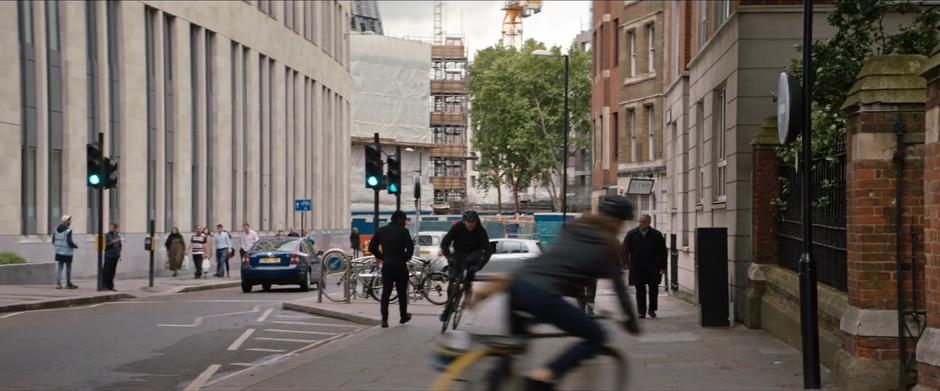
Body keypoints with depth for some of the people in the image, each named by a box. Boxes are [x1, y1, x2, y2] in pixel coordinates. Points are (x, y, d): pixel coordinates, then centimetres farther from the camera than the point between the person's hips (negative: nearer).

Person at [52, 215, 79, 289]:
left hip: (58, 252, 6)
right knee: (68, 268, 7)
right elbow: (70, 242, -20)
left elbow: (53, 241, 9)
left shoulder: (56, 229, 5)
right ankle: (68, 284, 14)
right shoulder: (68, 230, -16)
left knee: (59, 268, 8)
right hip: (67, 252, -6)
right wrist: (76, 246, -2)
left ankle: (58, 283, 2)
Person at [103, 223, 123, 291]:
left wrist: (119, 255, 14)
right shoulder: (107, 235, -2)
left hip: (115, 256, 4)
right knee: (106, 271, -6)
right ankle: (104, 285, -1)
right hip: (108, 256, -4)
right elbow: (105, 245, -9)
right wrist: (112, 242, -19)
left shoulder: (117, 236, 10)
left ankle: (110, 286, 11)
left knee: (112, 272, 5)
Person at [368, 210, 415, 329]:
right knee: (402, 292, 11)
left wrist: (382, 257, 12)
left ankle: (384, 319, -4)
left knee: (385, 292, 5)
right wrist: (406, 258, 1)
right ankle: (403, 316, 22)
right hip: (400, 265, -3)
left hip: (386, 265, 3)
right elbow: (410, 247, -16)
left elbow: (372, 247, 6)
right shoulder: (403, 231, -6)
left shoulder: (381, 231, 7)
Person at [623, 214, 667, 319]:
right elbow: (625, 250, 6)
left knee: (654, 289, 5)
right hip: (637, 269, 0)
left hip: (653, 269, 0)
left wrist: (662, 267, -1)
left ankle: (652, 309, 20)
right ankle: (641, 311, 8)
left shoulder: (657, 235, 1)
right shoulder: (631, 234, 1)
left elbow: (663, 252, 3)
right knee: (640, 290, 3)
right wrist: (627, 263, -3)